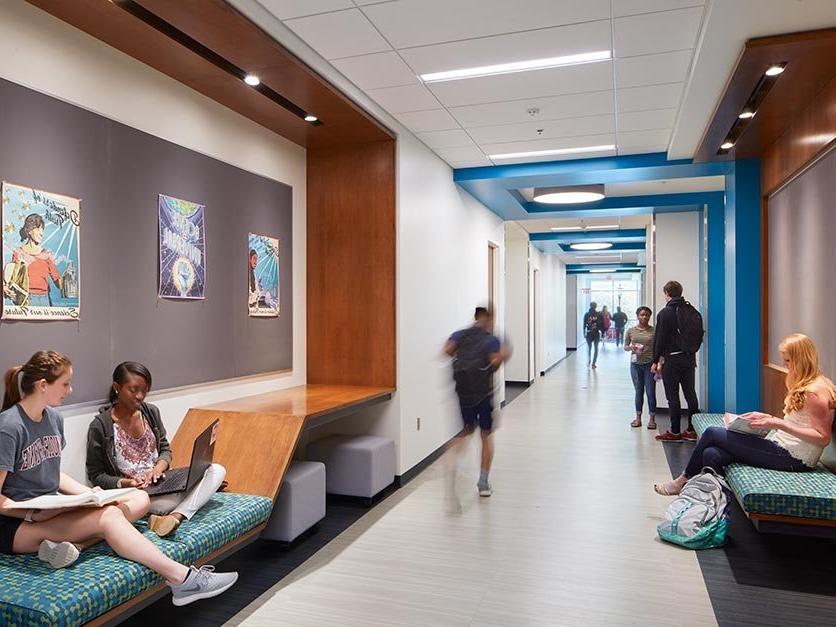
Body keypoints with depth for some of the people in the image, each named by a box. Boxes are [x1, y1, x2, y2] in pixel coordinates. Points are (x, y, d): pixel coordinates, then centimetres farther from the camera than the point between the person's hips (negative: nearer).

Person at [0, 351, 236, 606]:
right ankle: (182, 579, -29)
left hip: (51, 511, 8)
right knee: (108, 515, -29)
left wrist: (90, 494, 2)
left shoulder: (53, 417, 7)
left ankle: (67, 543, -25)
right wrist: (33, 514, -26)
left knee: (139, 499, -7)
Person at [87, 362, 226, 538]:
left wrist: (158, 468, -11)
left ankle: (175, 517, -35)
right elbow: (96, 475, -4)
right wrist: (125, 483, -21)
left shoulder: (151, 412, 5)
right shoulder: (99, 427, -9)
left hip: (160, 481, 7)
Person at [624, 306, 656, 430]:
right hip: (635, 364, 2)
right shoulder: (631, 330, 4)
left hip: (649, 364, -2)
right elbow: (625, 346, 11)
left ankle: (652, 418, 11)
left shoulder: (654, 331, -1)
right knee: (639, 391, 11)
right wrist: (631, 348, -12)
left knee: (650, 392, 0)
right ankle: (638, 417, 19)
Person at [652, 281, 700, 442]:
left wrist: (656, 361, -5)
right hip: (690, 357, 6)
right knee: (690, 394, 10)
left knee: (673, 396, 0)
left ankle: (674, 432, 4)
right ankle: (692, 430, 16)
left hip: (672, 359, -6)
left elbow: (660, 339, -11)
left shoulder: (665, 313, -11)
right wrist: (691, 354, 15)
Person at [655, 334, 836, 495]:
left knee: (712, 434, -9)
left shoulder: (816, 391, -16)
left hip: (791, 458, -9)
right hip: (783, 448, 9)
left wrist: (779, 424, -23)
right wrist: (768, 417, 8)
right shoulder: (803, 385, 15)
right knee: (712, 454, -9)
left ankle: (685, 481, 10)